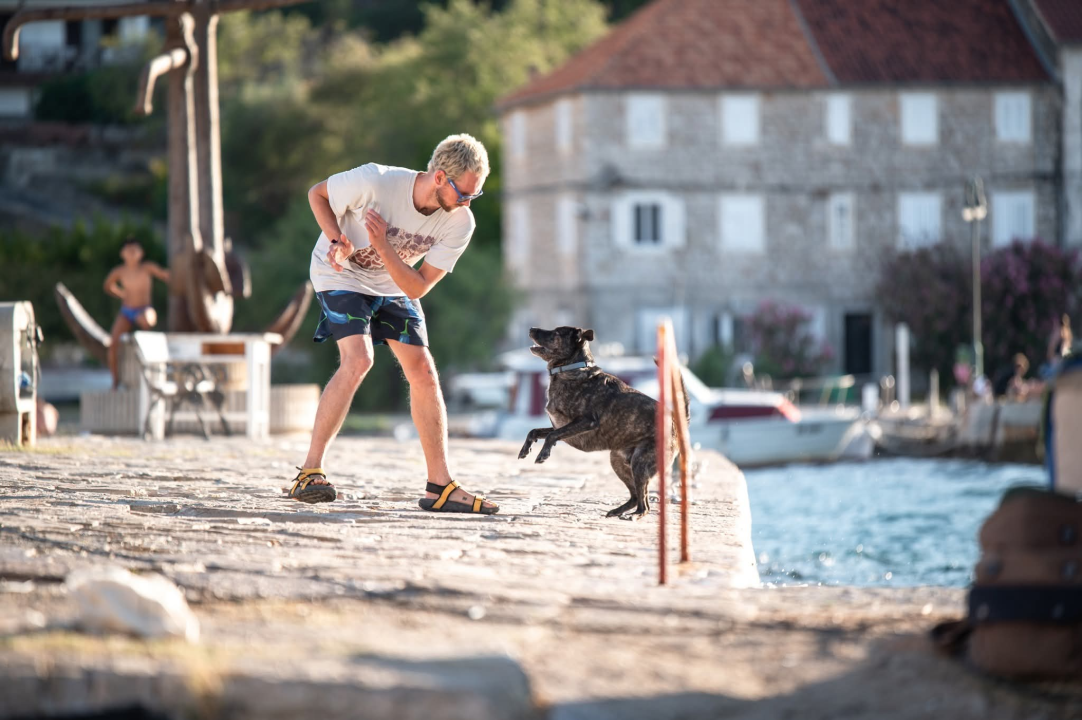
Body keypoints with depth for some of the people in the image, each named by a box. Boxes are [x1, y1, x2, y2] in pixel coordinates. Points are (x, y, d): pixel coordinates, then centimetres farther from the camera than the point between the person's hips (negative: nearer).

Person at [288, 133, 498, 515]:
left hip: (394, 287, 5)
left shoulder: (460, 222, -19)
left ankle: (440, 487, 2)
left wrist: (382, 246, -31)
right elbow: (317, 194, -12)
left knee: (424, 374, -5)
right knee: (358, 359, -26)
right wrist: (338, 241, -28)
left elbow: (417, 288, -17)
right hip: (341, 275, -5)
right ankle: (310, 472, -21)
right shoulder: (375, 182, -31)